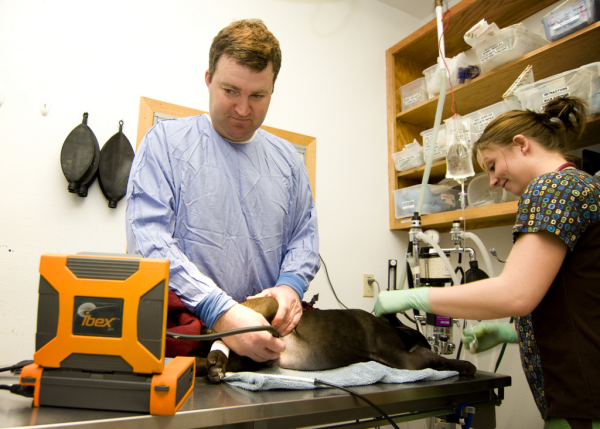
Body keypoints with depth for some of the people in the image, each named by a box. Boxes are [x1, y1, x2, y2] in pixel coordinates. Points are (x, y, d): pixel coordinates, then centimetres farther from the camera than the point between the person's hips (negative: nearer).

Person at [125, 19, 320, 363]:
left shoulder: (288, 159, 14)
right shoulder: (166, 141, 1)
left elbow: (304, 237, 17)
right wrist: (220, 312, -22)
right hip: (181, 333, -3)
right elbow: (148, 239, -10)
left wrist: (290, 286, -5)